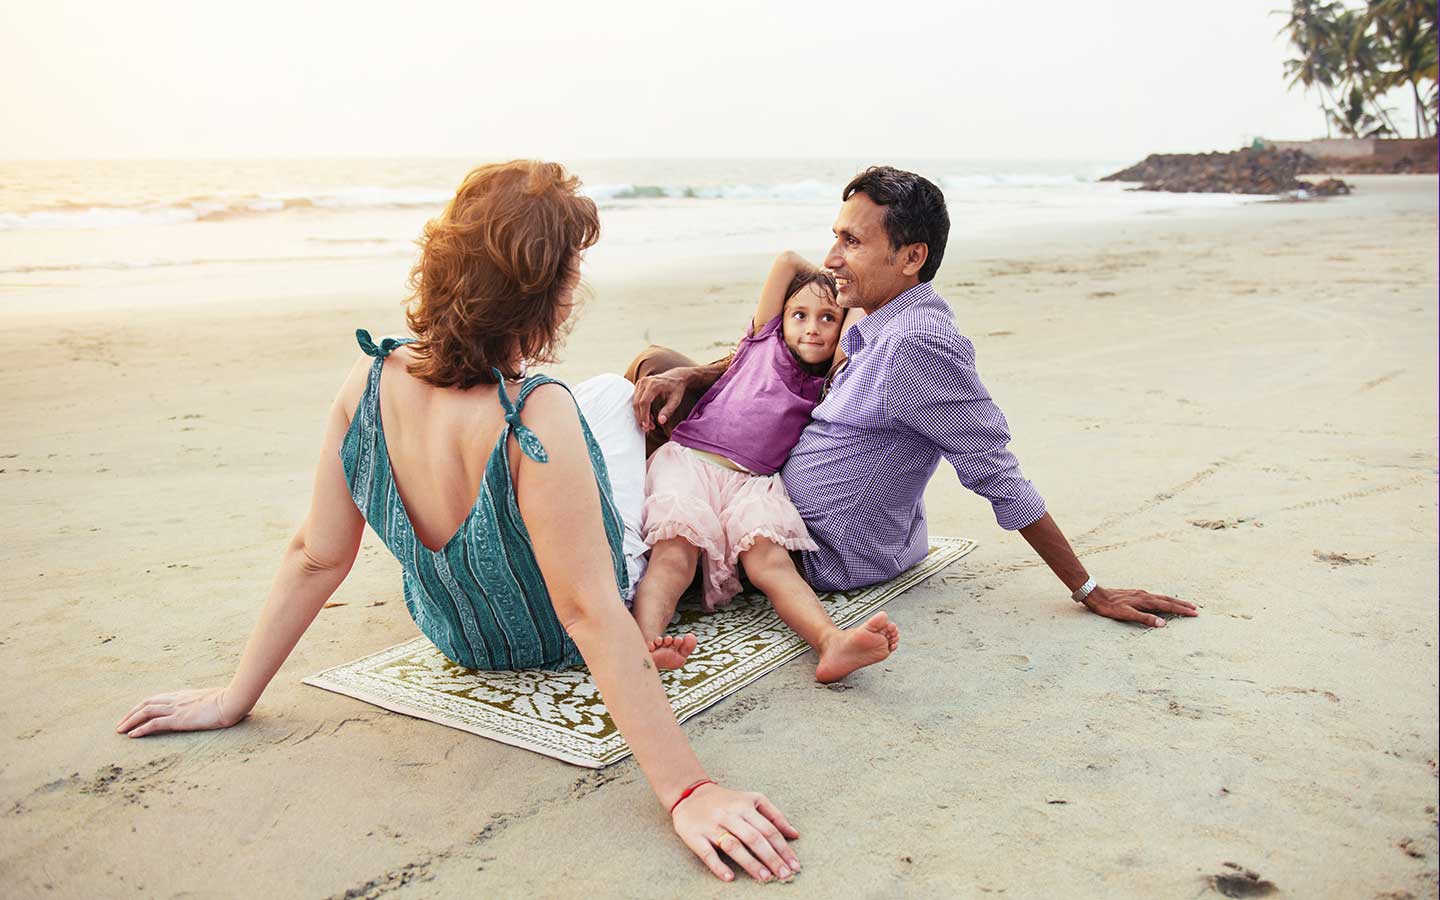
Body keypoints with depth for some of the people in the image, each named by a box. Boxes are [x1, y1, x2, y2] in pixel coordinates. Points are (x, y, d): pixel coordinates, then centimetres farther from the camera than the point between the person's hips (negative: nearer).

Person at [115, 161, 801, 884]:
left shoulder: (368, 382, -23)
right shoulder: (537, 418, -40)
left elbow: (315, 558, -16)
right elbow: (591, 616, -40)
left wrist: (234, 698, -3)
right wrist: (688, 792, -37)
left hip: (455, 635, 4)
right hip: (558, 646, -4)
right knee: (618, 391, 17)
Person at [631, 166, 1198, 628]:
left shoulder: (916, 345, -27)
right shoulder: (876, 327, 2)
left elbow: (998, 475, -24)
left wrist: (1088, 591, -19)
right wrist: (687, 375, -2)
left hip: (826, 561, -9)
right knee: (655, 365, 10)